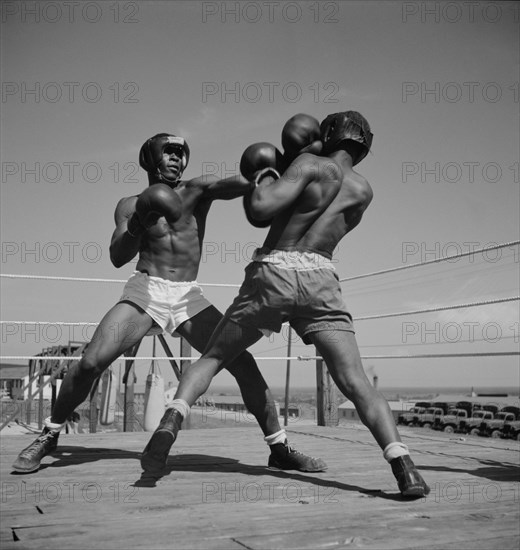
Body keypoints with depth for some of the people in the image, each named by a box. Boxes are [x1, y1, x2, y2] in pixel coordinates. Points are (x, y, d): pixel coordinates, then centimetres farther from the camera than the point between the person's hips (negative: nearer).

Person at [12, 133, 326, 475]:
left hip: (189, 297, 1)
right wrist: (138, 225, -23)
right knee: (91, 363, -15)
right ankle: (49, 437, 9)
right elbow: (117, 258, -4)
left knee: (245, 365, -10)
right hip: (144, 291, 0)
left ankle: (280, 449, 3)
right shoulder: (131, 204, 8)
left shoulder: (198, 190, 7)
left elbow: (237, 184, -13)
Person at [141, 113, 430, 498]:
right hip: (319, 279, 2)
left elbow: (262, 209, -10)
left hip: (271, 272, -2)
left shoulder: (311, 164, 3)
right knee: (356, 383, -3)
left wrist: (265, 175, 10)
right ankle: (403, 466, -19)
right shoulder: (364, 191, 17)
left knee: (213, 357, 13)